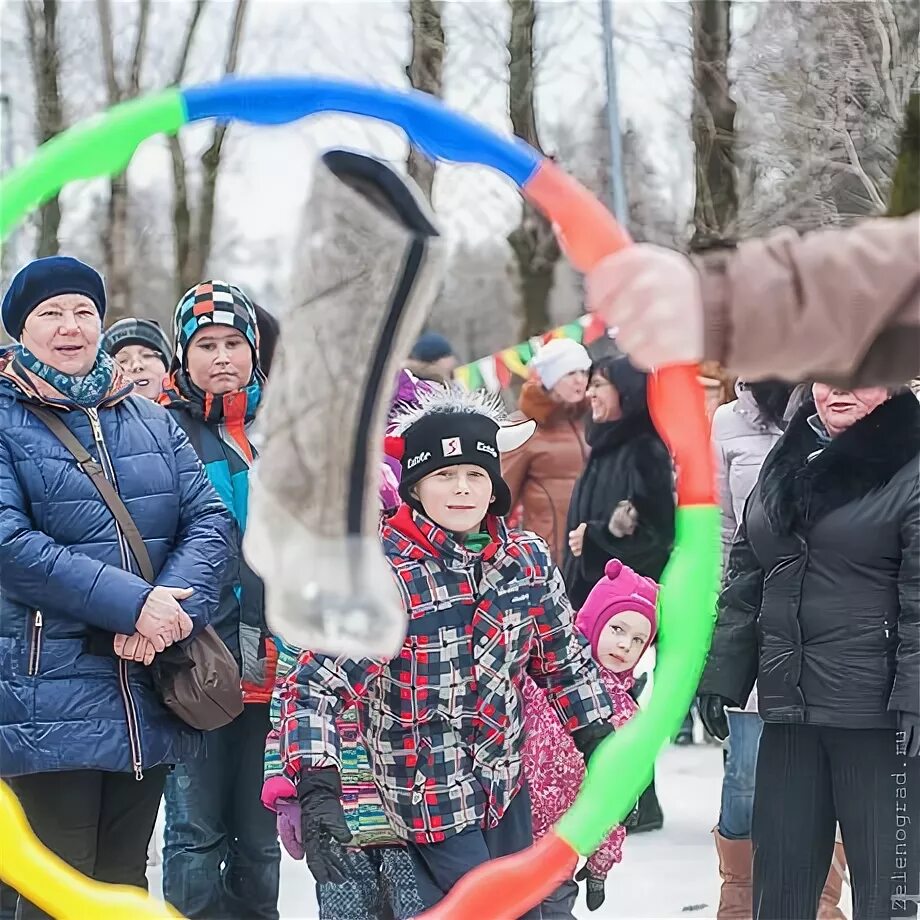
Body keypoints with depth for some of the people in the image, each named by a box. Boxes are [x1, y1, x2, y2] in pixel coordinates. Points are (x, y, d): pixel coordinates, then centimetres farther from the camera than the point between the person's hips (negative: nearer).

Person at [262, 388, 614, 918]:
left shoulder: (529, 561, -4)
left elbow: (566, 661, 11)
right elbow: (315, 689, -25)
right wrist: (316, 791, -37)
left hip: (508, 789, 6)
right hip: (433, 803, -6)